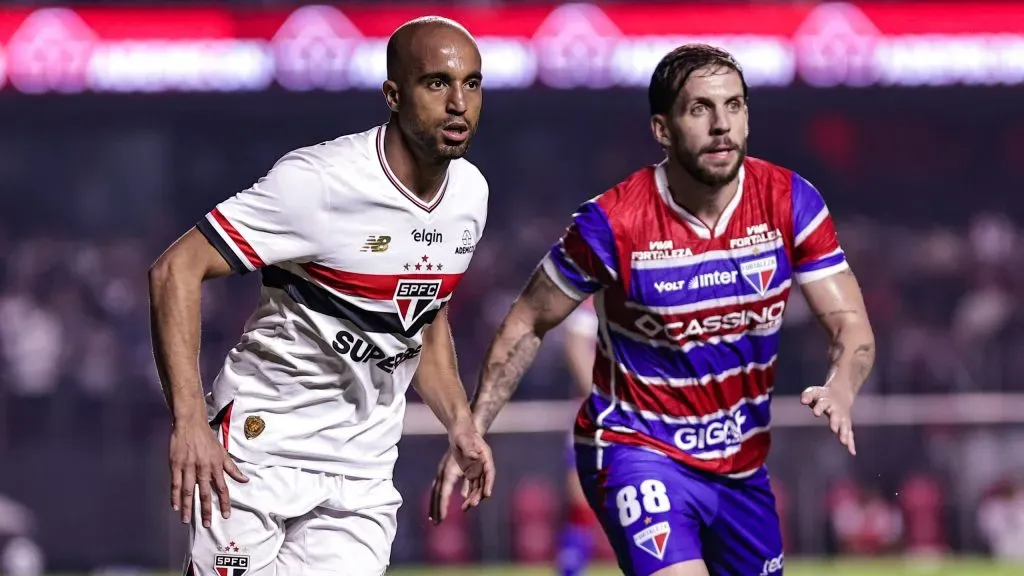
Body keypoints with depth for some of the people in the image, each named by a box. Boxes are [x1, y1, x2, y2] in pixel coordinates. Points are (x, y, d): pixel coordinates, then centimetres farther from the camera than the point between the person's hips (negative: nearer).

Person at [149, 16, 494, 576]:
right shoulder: (320, 181, -21)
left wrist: (459, 421, 9)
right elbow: (176, 271, -21)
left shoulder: (470, 193, 2)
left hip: (363, 471, 6)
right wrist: (189, 420, -29)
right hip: (261, 449, -6)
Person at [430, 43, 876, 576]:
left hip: (741, 465, 5)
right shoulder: (611, 225, -17)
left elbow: (851, 324, -8)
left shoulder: (789, 202, -9)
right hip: (636, 449, -5)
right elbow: (527, 325, -3)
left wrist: (840, 390, -31)